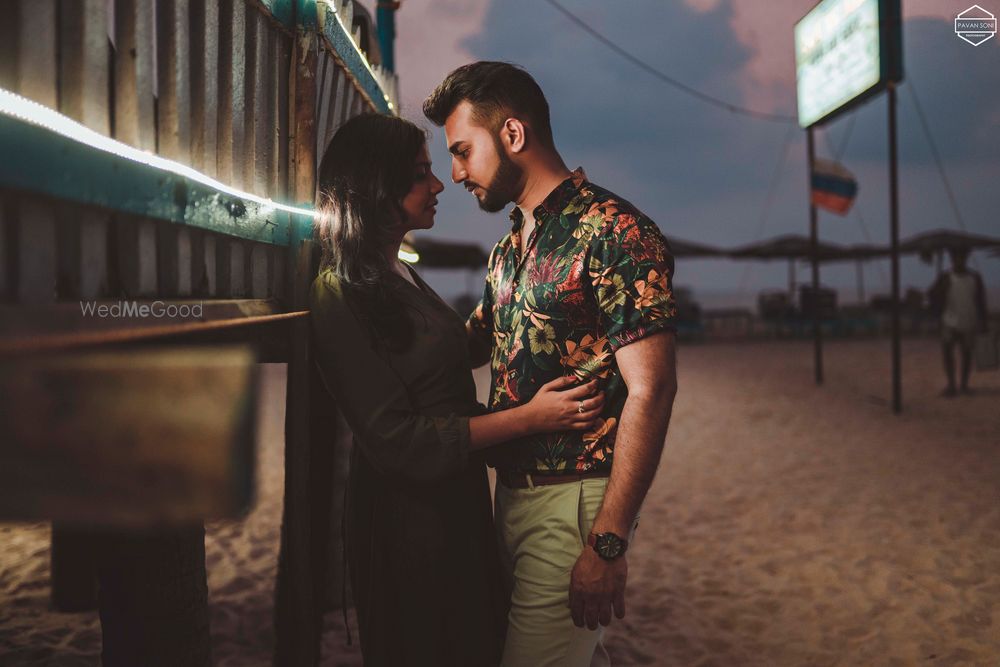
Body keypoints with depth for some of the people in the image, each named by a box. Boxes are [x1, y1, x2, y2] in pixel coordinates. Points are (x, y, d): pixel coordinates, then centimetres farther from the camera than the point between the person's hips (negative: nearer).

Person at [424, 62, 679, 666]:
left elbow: (650, 391, -18)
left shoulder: (614, 232, -13)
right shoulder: (509, 250, 14)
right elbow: (470, 345, 25)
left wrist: (608, 542, -21)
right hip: (512, 491, 8)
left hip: (573, 500, -8)